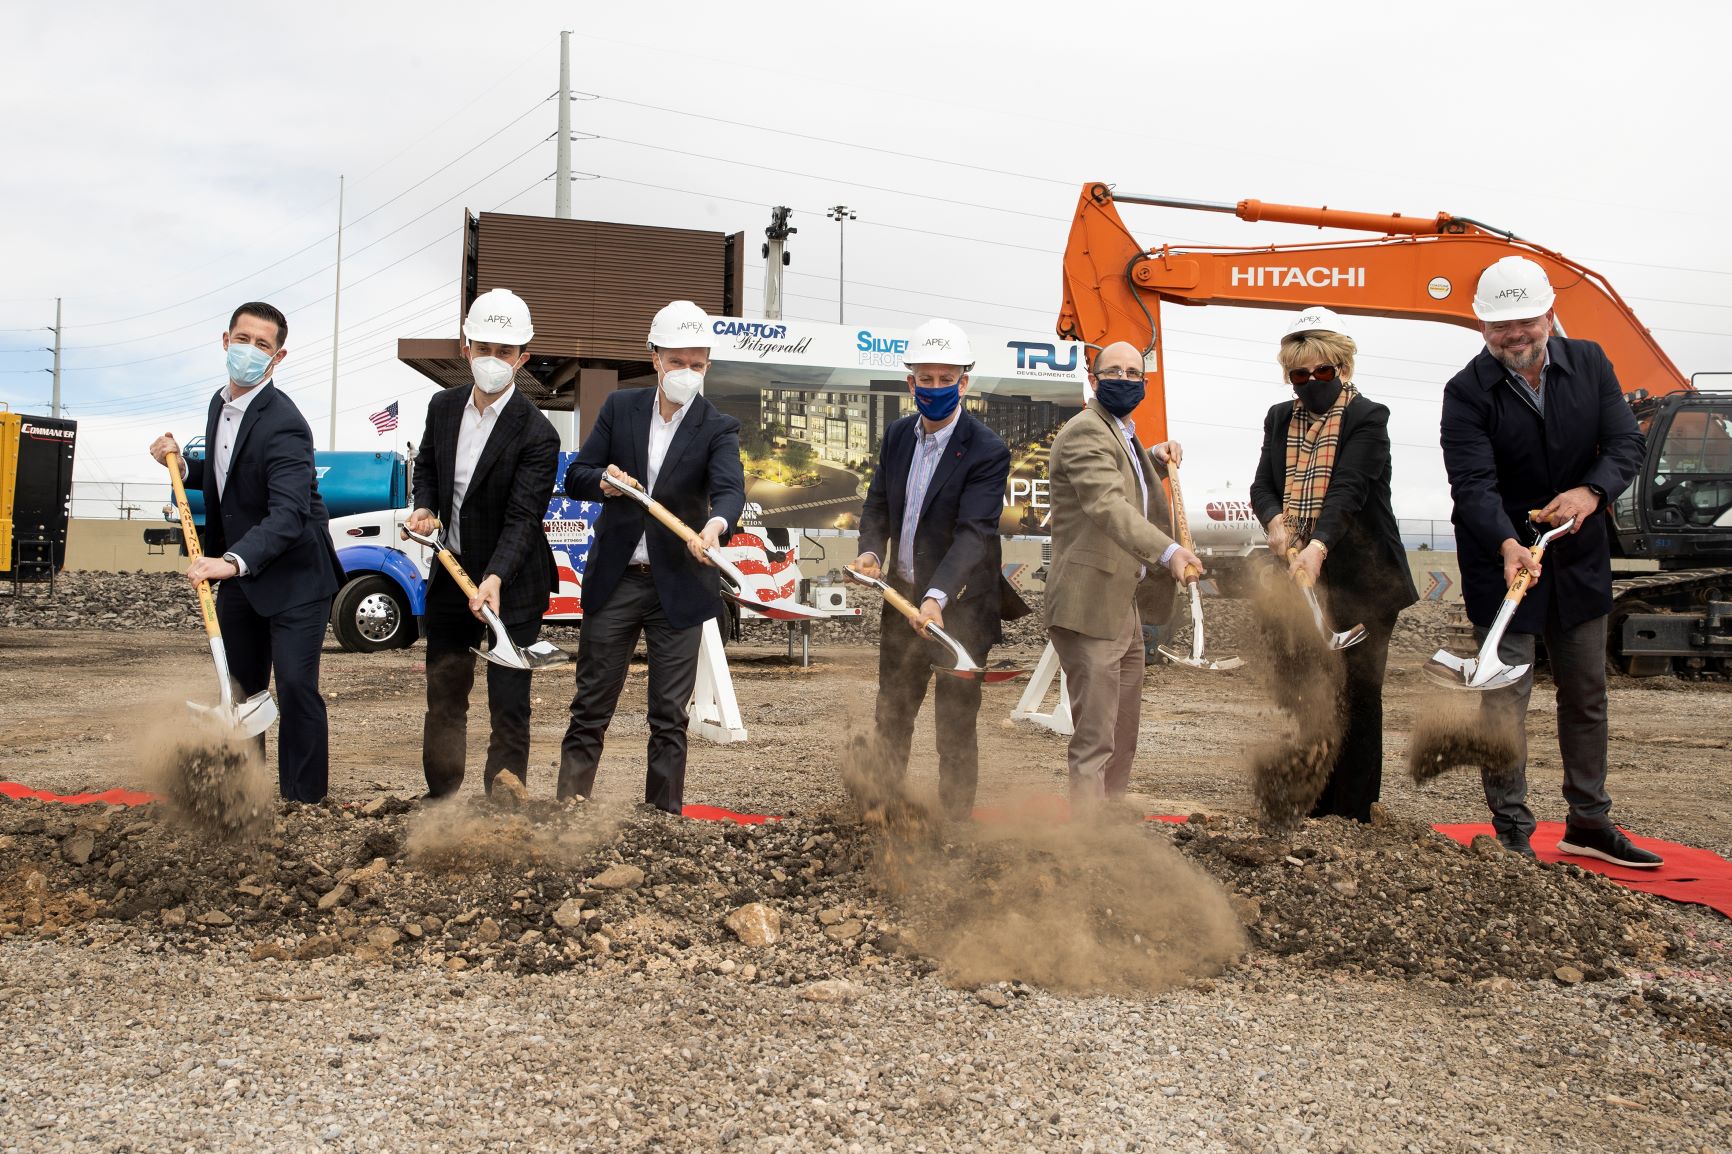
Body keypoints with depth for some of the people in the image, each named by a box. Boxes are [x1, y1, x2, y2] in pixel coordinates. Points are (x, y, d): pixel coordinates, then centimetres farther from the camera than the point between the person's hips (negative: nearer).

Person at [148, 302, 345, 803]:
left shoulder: (283, 424, -22)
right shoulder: (221, 404, 7)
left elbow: (289, 513, -34)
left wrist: (232, 559, -47)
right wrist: (182, 465, 2)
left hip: (292, 577, -9)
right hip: (238, 572, 9)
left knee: (295, 686, -10)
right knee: (240, 688, 16)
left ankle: (304, 800, 2)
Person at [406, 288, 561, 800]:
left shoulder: (536, 434, -18)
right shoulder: (443, 407, 1)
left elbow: (522, 519, -24)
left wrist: (495, 579, -39)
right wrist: (425, 508, -3)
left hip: (512, 586, -6)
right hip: (450, 573, 6)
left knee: (509, 706, -1)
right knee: (443, 695, 17)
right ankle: (442, 800, 31)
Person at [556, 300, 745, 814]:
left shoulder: (718, 429, -3)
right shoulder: (620, 408, 5)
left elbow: (731, 489, -21)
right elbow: (575, 477, 5)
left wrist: (716, 524, -44)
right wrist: (602, 480, -20)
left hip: (677, 585, -1)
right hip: (614, 580, 2)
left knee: (670, 717, 6)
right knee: (590, 709, 7)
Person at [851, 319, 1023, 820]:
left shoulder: (987, 451, -18)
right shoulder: (897, 435, 2)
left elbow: (974, 533, -26)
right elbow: (878, 503, 8)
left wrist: (938, 597, -38)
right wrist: (870, 549, -13)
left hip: (959, 605, -6)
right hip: (901, 598, 7)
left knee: (955, 727, 2)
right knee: (891, 715, 20)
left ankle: (953, 821, 16)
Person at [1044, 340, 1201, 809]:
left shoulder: (1122, 434, 19)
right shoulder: (1085, 431, -15)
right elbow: (1109, 505, -31)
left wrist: (1156, 459, 18)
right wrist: (1168, 551, -45)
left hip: (1122, 604, 11)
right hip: (1090, 607, -11)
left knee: (1123, 735, 19)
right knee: (1095, 739, -10)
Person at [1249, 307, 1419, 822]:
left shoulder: (1367, 417, -5)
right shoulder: (1280, 418, 13)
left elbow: (1348, 489, -19)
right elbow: (1263, 485, 8)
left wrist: (1317, 547, -34)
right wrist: (1275, 522, -15)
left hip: (1358, 582, -5)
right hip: (1298, 580, 5)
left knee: (1356, 697, -1)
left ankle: (1352, 818, 8)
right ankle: (1310, 811, 17)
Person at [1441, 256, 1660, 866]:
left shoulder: (1589, 363, 0)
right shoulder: (1467, 391, -13)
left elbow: (1626, 442, -5)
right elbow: (1473, 483, -23)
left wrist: (1592, 491, -26)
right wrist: (1507, 545, -40)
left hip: (1580, 560, 5)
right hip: (1501, 561, -4)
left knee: (1586, 695, 14)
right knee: (1505, 696, -4)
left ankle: (1588, 822, 28)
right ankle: (1512, 831, 6)